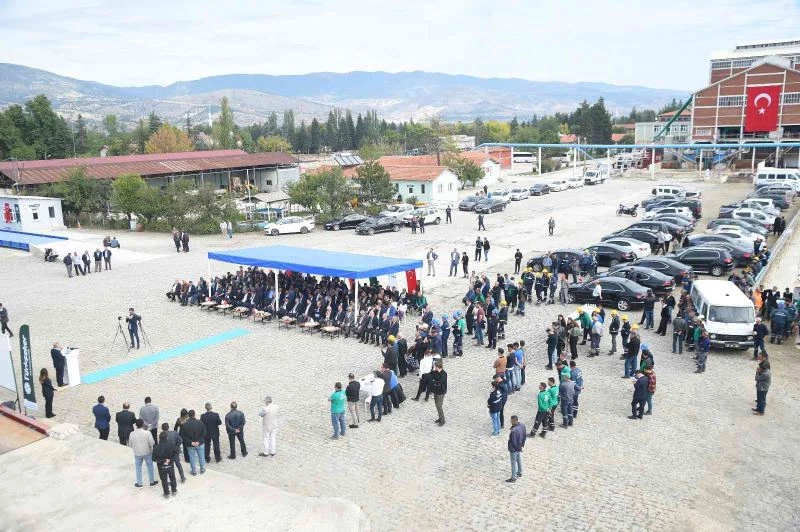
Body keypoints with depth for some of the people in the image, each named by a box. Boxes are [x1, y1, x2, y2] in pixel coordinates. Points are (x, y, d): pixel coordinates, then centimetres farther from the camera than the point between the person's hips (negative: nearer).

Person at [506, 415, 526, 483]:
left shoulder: (513, 431, -37)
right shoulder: (522, 425, -10)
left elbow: (513, 442, -29)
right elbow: (524, 435, 4)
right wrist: (522, 444, 15)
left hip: (514, 449, -8)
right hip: (519, 447, 8)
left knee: (513, 463, 7)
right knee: (519, 460, 27)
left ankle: (513, 478, 20)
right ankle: (520, 473, 46)